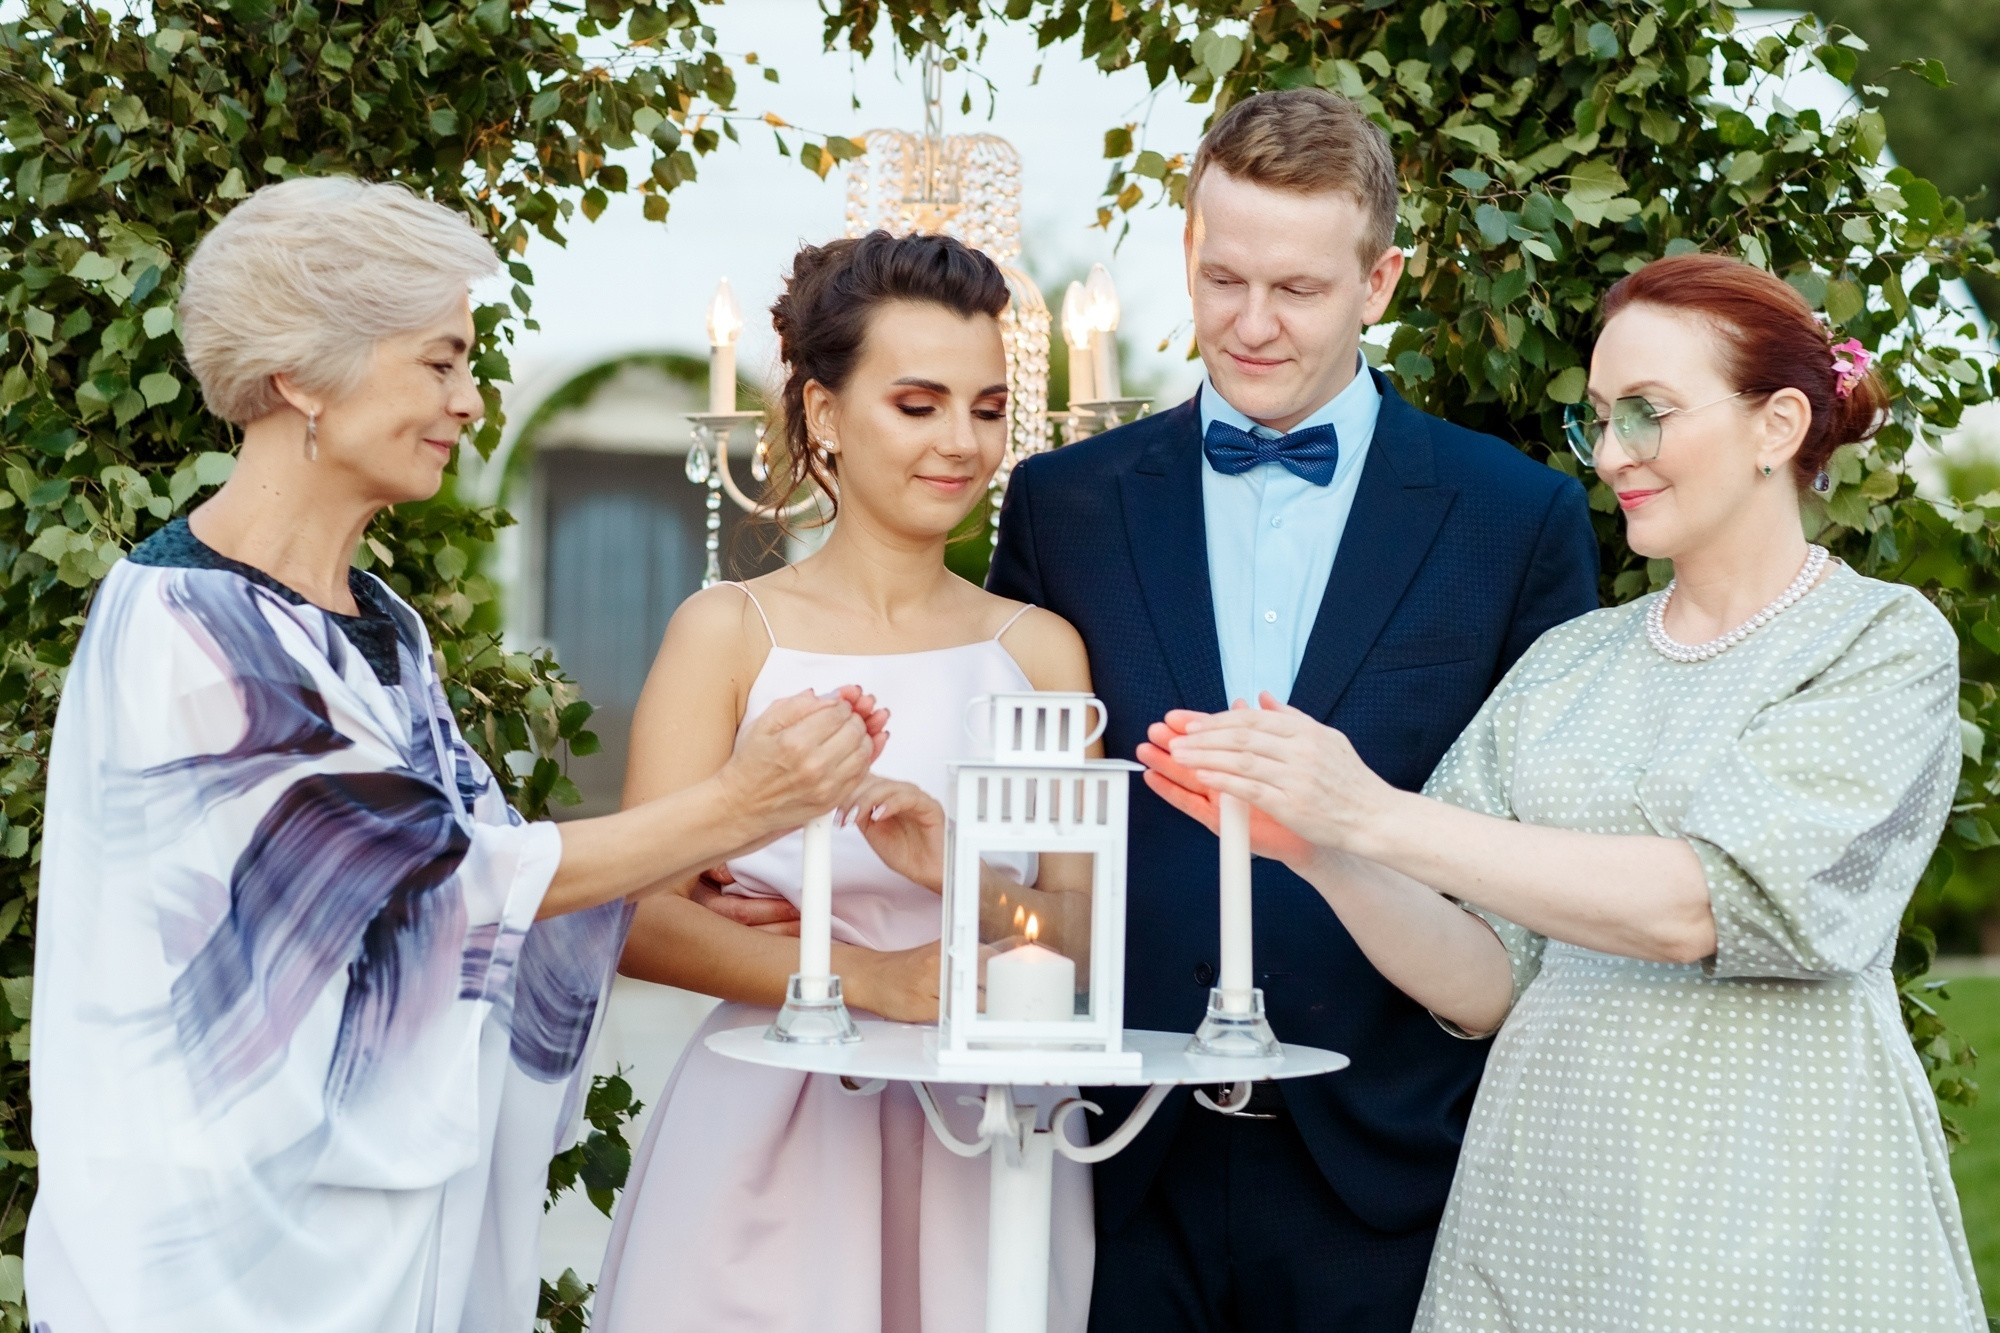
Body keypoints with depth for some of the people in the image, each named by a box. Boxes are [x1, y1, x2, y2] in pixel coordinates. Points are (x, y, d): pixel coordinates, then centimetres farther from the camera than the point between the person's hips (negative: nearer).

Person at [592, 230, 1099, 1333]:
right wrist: (870, 979, -18)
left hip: (982, 1149, 2)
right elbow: (645, 923, -7)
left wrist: (961, 874, -17)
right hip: (768, 1139, -2)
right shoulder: (729, 633, -1)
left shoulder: (1038, 649, 7)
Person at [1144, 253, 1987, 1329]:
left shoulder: (1887, 644, -5)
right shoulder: (1565, 663, 10)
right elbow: (1484, 984, 5)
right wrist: (1316, 848, -12)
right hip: (1541, 1193, 5)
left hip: (1770, 1213, -4)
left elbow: (1704, 902, -18)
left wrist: (1376, 815, -20)